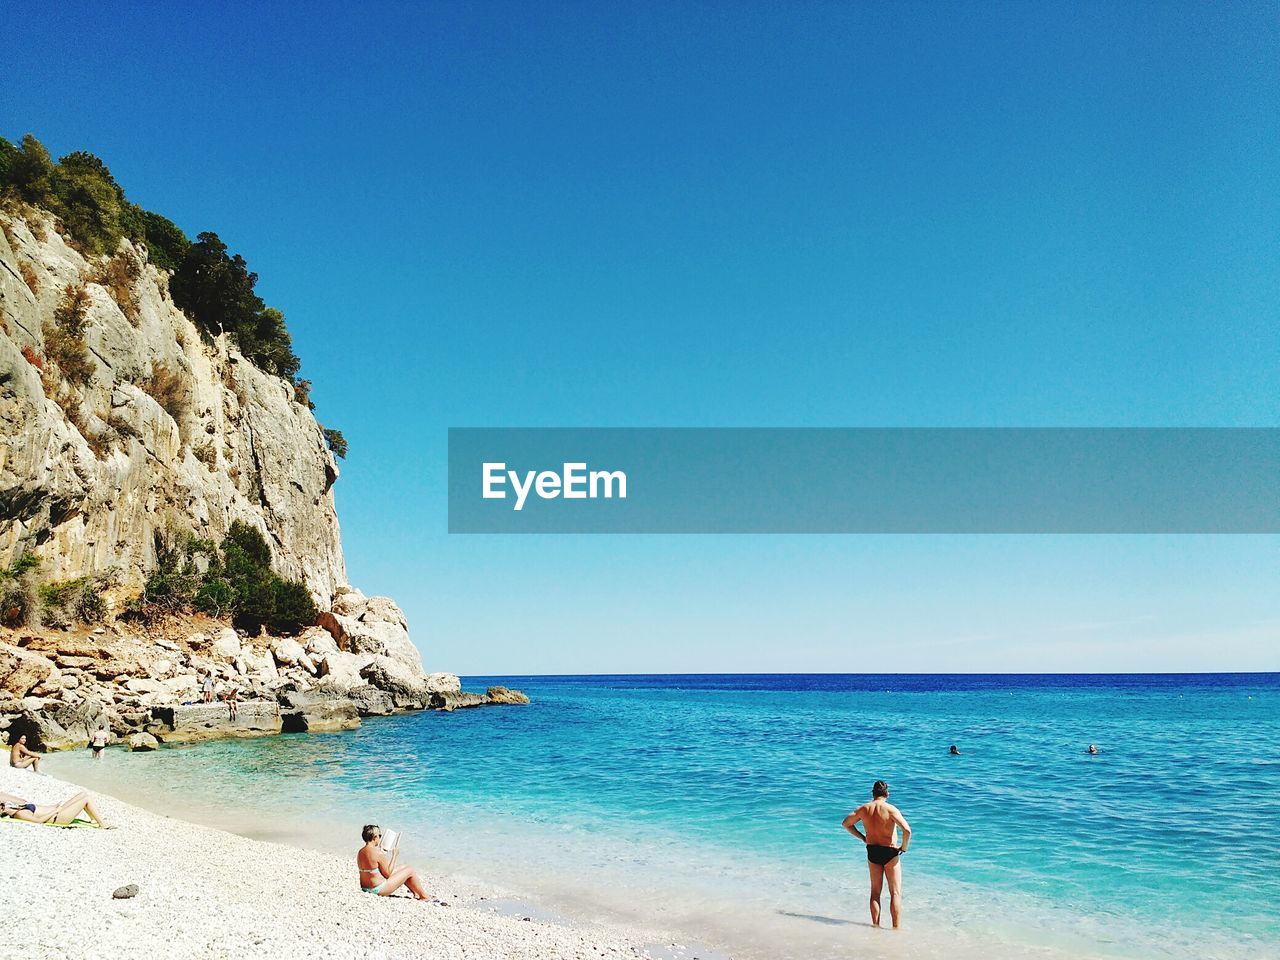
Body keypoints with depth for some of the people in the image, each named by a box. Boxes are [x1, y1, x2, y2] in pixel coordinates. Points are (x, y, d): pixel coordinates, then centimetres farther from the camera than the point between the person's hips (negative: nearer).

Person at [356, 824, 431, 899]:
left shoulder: (360, 852, 3)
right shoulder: (378, 853, -24)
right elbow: (388, 873, -15)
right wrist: (395, 855, -7)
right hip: (378, 890, -9)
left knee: (402, 868, 23)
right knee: (410, 871, 3)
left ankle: (416, 893, 33)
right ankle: (424, 896, 17)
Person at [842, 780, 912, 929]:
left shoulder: (864, 809, -1)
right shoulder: (890, 809, -16)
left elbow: (846, 823, 11)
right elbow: (907, 830, -26)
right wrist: (904, 847, -9)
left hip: (872, 852, 4)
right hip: (890, 853, -4)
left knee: (875, 892, 16)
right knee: (896, 893, 6)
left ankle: (875, 925, 18)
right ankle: (896, 928, 3)